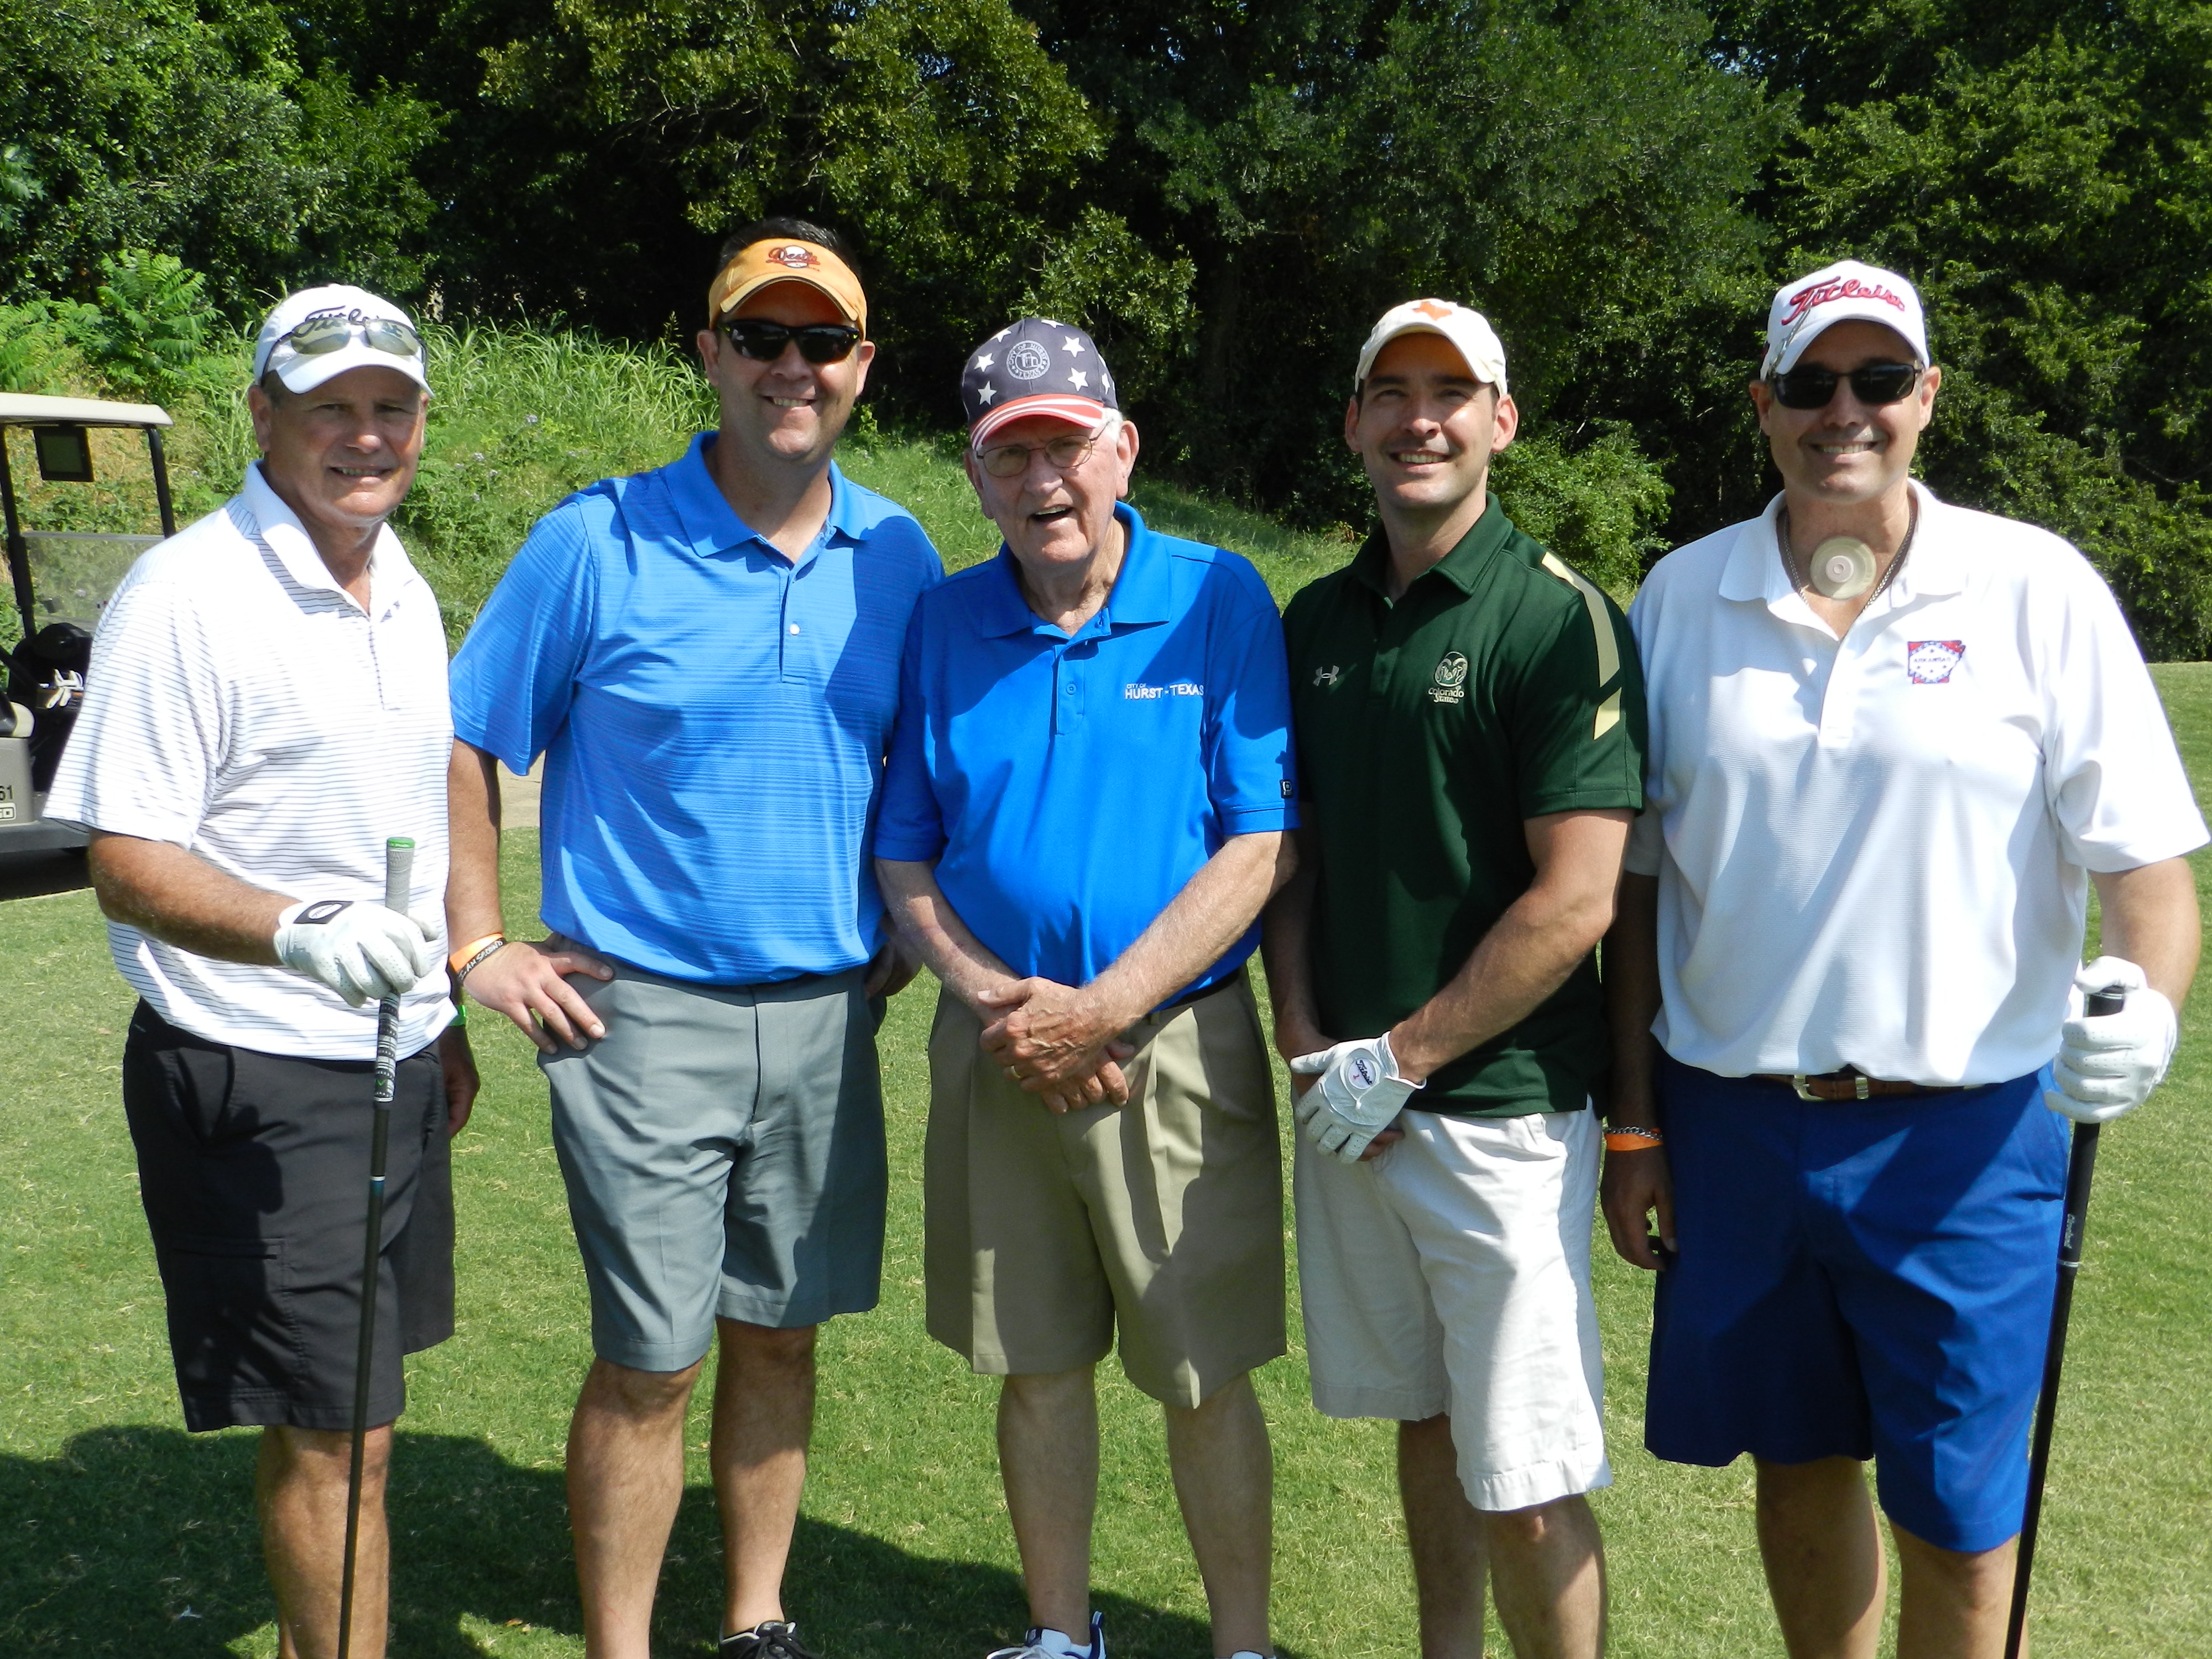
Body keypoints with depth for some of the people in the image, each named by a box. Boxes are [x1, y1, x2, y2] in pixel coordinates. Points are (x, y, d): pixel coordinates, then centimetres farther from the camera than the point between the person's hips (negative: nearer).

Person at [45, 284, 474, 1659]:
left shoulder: (408, 595, 10)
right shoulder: (186, 598, -14)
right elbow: (128, 865, -17)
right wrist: (300, 935, -34)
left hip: (397, 1064, 7)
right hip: (257, 1080, -7)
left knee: (354, 1413, 17)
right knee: (330, 1431, 1)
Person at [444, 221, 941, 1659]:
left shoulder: (898, 557, 5)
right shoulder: (599, 543, -6)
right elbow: (468, 745, 0)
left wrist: (914, 931, 8)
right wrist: (482, 947, -5)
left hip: (828, 1014, 4)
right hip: (643, 1013, -3)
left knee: (780, 1332, 15)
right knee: (649, 1361, 2)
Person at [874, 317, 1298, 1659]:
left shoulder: (1218, 600, -5)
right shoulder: (945, 624, 4)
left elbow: (1260, 847, -10)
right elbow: (904, 857, 6)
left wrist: (1101, 1010, -16)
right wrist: (991, 997, -10)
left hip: (1178, 1044, -3)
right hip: (999, 1048, 3)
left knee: (1206, 1377, 4)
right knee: (1038, 1366, 14)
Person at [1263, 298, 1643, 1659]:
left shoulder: (1561, 619, -10)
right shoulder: (1319, 620, 9)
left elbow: (1576, 902, -15)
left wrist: (1398, 1059, -12)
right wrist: (1309, 1052, -1)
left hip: (1502, 1108, -6)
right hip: (1350, 1103, 6)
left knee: (1524, 1483, 1)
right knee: (1422, 1414, 20)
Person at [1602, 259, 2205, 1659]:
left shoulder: (2039, 590, -4)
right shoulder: (1682, 596, 3)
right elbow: (1638, 876, 6)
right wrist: (1634, 1124, 5)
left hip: (1961, 1136, -2)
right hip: (1729, 1120, 2)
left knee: (1959, 1518, 9)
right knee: (1798, 1465, 17)